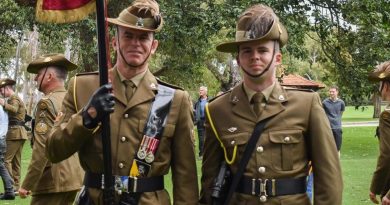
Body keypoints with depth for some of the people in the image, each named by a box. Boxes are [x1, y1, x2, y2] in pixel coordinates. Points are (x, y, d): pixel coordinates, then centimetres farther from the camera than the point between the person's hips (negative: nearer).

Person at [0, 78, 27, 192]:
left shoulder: (13, 98, -10)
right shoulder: (17, 98, 21)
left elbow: (14, 109, -31)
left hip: (15, 132, -10)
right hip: (20, 132, 10)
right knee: (16, 160, 11)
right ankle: (16, 186, 13)